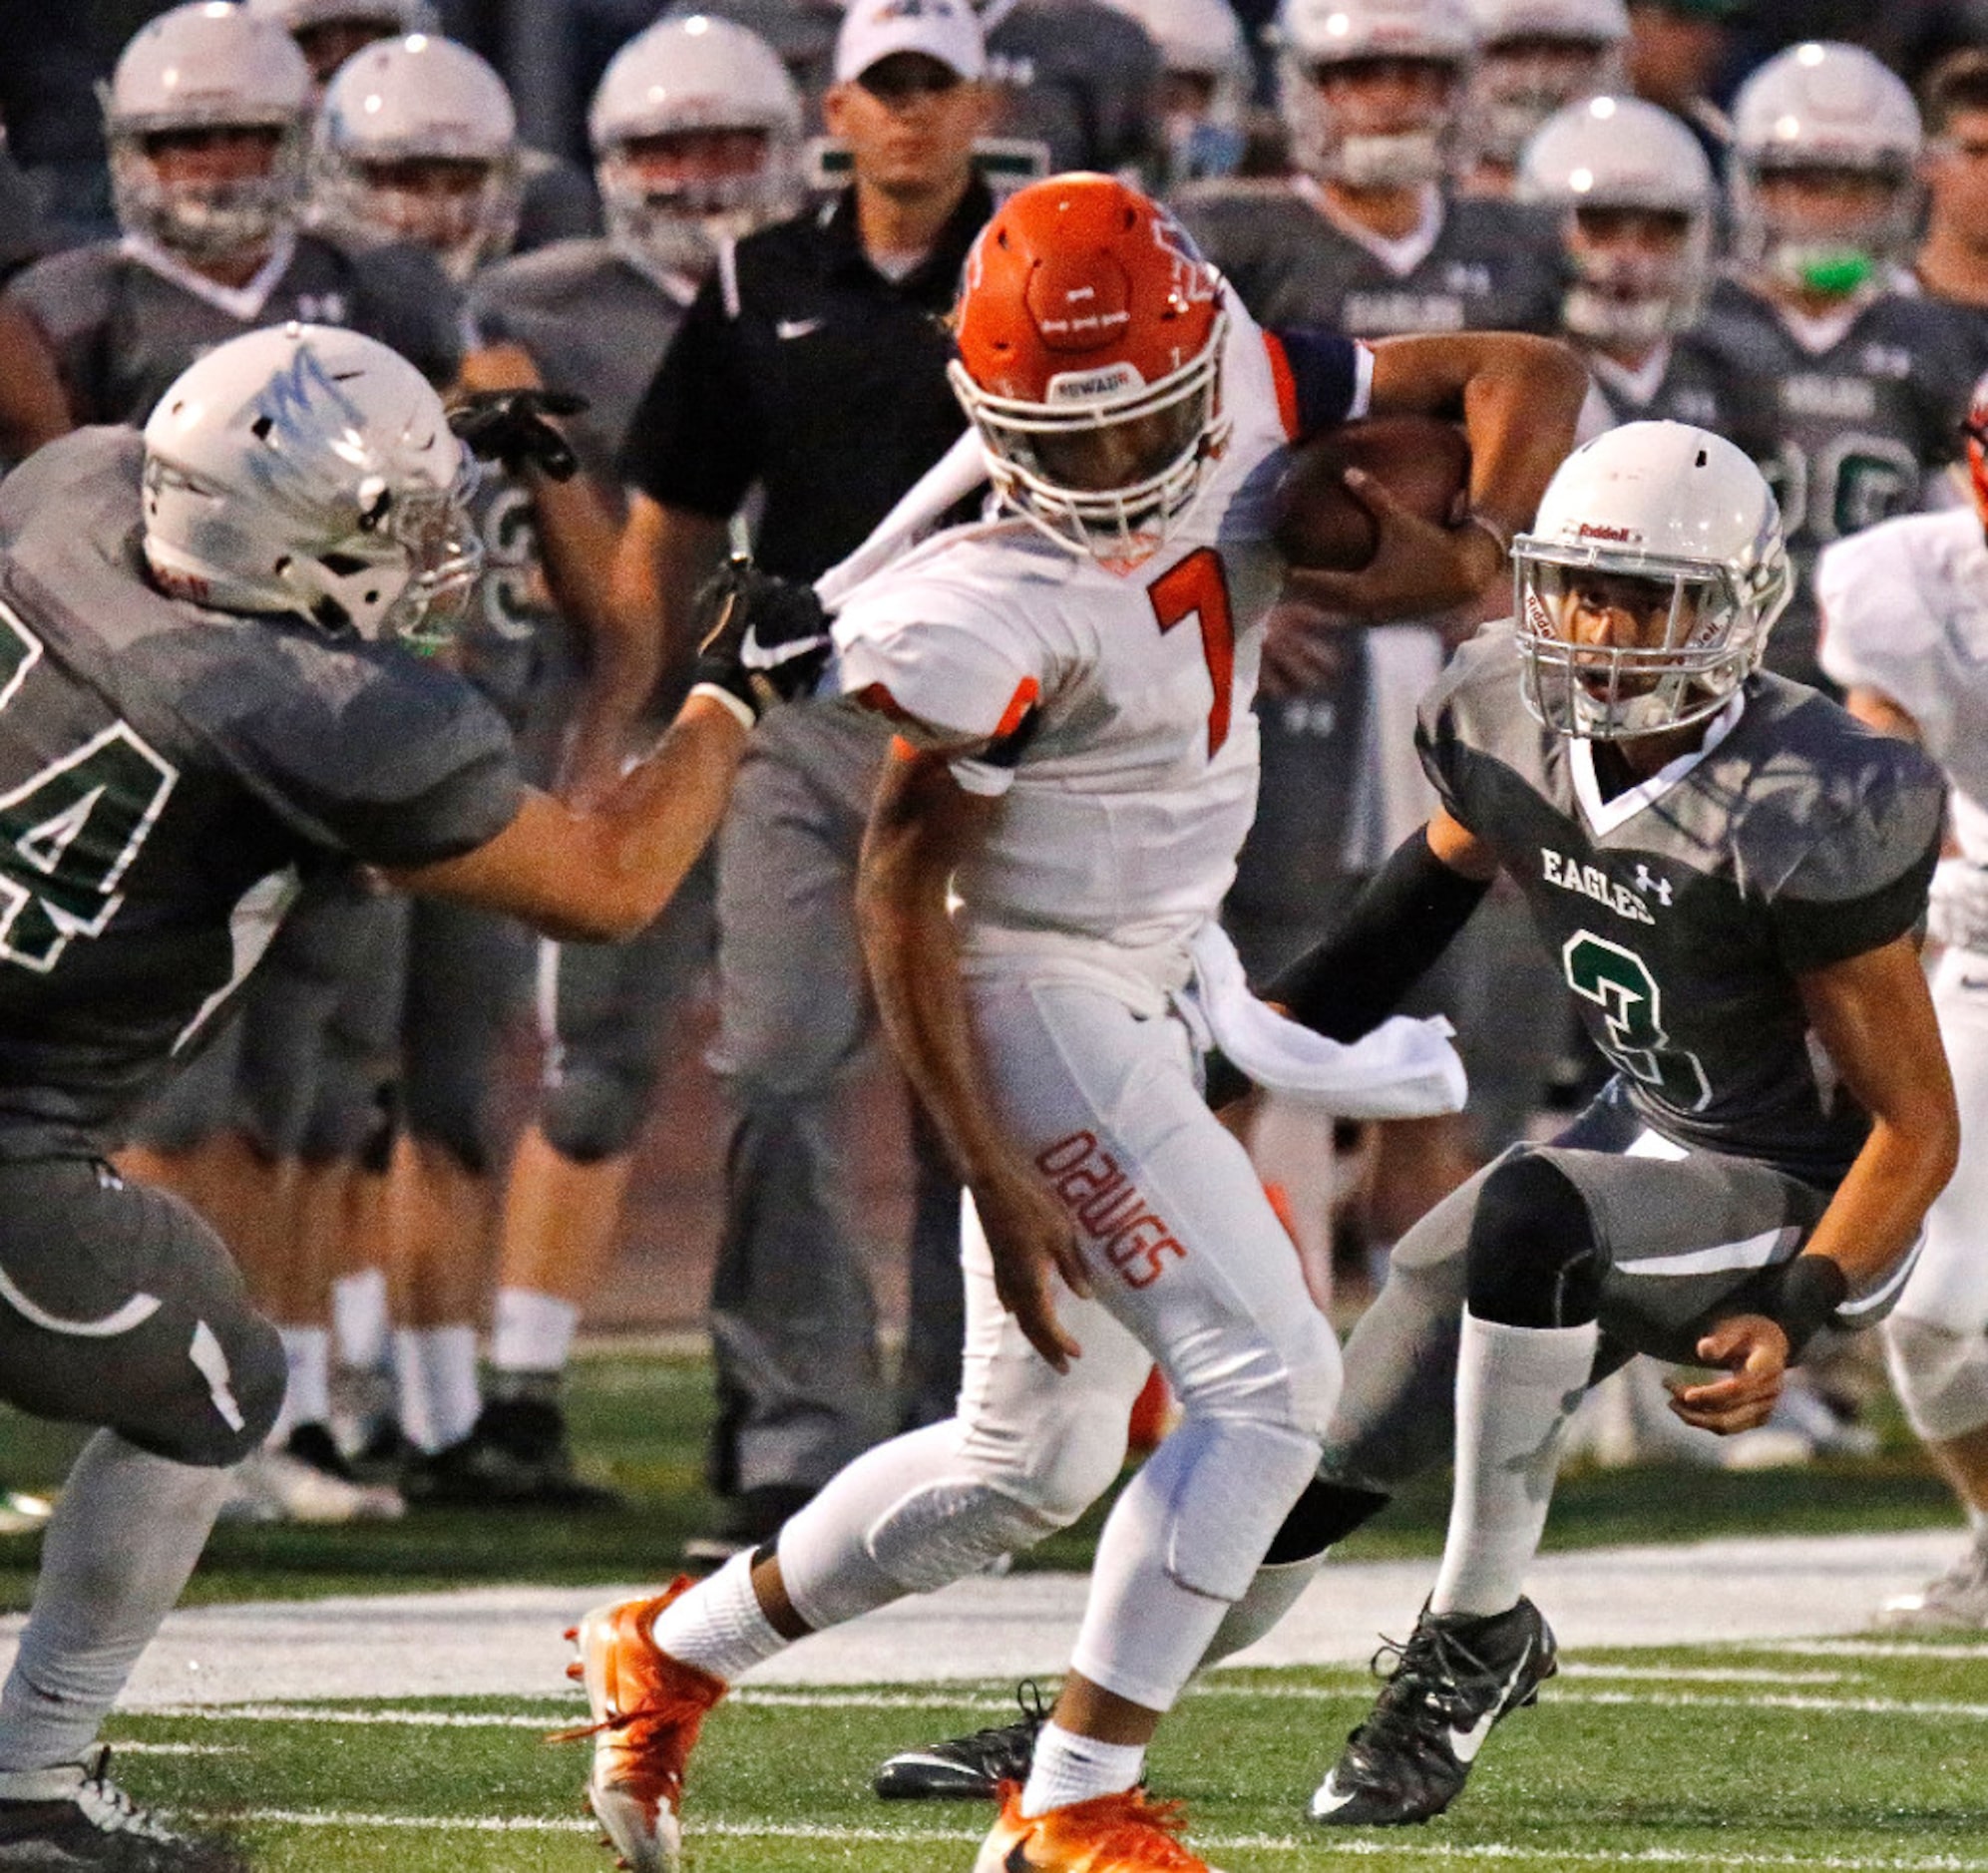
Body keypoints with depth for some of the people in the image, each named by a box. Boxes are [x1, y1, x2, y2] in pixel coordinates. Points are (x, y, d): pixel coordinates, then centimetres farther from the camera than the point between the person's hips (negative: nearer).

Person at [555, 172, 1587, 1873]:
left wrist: (1475, 545, -20)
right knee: (1269, 1376, -17)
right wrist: (997, 1180, -23)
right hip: (1035, 997, -9)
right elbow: (899, 890, -21)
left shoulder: (1253, 407, -8)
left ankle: (665, 1657, 32)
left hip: (1146, 996, 9)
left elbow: (1526, 375, 1)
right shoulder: (1001, 616, -26)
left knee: (1030, 1463, 18)